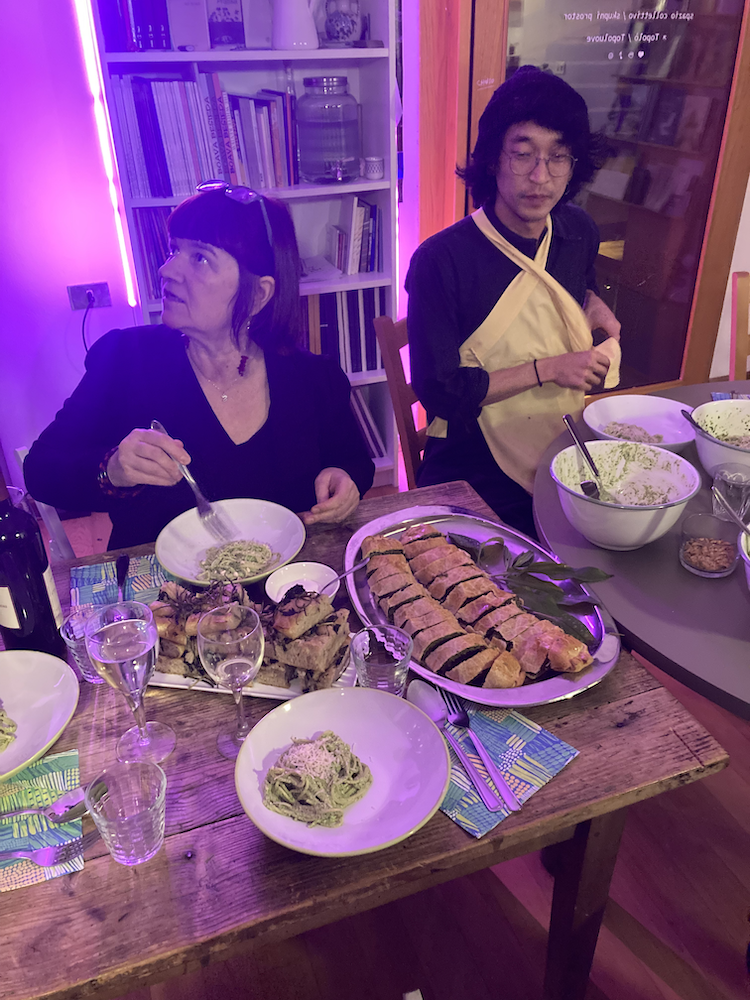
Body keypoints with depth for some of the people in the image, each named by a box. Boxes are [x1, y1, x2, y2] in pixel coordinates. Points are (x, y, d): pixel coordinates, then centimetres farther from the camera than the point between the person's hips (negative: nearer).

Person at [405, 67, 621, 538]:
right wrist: (546, 370, -15)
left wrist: (595, 307, 7)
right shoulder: (441, 260, -15)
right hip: (475, 476, -5)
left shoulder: (580, 233, 5)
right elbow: (437, 392, -16)